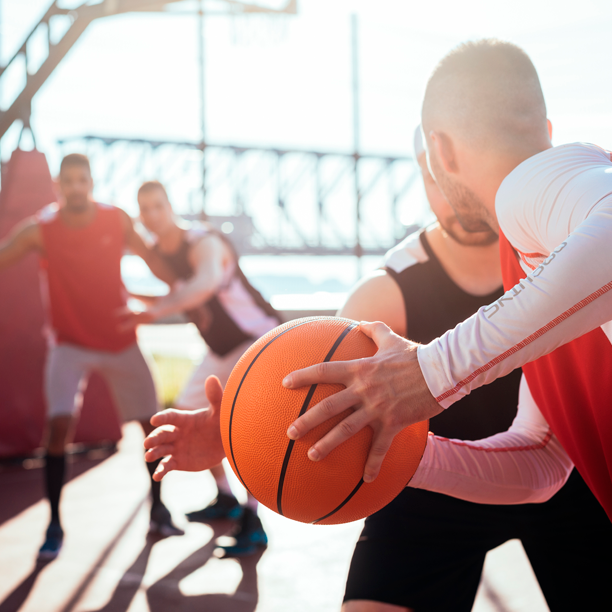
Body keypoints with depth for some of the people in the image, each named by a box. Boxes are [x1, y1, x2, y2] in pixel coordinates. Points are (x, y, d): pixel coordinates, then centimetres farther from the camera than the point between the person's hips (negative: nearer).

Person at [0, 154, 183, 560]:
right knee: (59, 425, -19)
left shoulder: (117, 221, -7)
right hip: (70, 344, -2)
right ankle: (55, 525, -6)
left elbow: (153, 260, 4)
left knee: (154, 424, 5)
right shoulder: (39, 230, -12)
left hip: (121, 341, 2)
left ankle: (158, 510, 25)